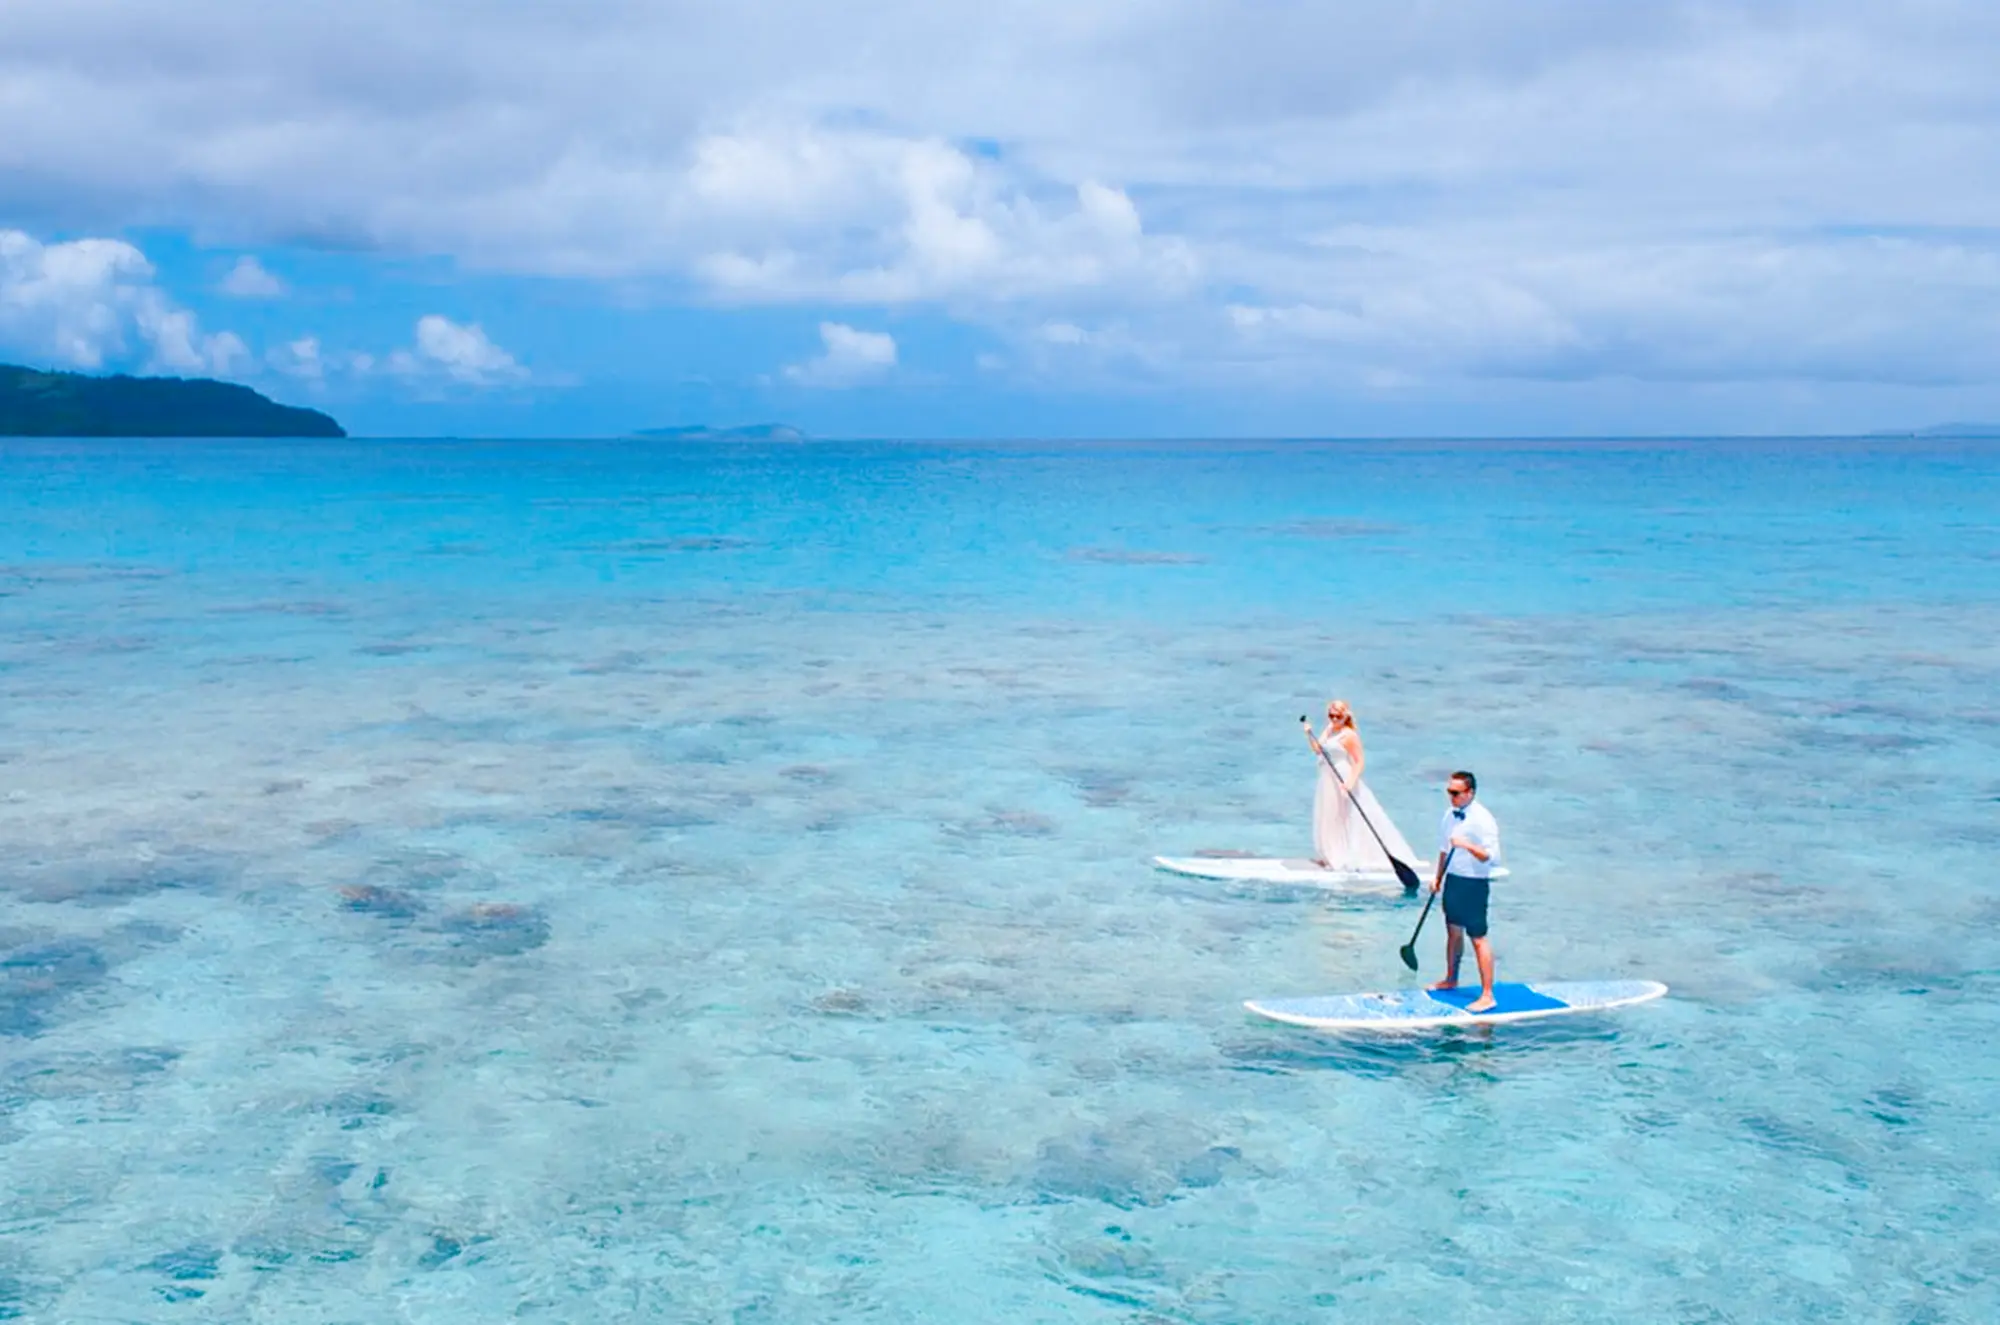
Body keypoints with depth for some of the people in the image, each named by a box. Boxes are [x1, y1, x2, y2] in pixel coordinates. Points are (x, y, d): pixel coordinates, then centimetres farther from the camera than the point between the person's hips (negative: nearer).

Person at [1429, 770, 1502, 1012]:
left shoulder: (1482, 820, -17)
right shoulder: (1450, 815, 7)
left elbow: (1490, 855, -21)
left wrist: (1467, 845, -33)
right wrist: (1438, 877, 19)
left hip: (1474, 884, -8)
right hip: (1453, 880, 8)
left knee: (1478, 938, -6)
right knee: (1453, 931, 20)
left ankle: (1487, 995, -3)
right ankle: (1451, 979, 37)